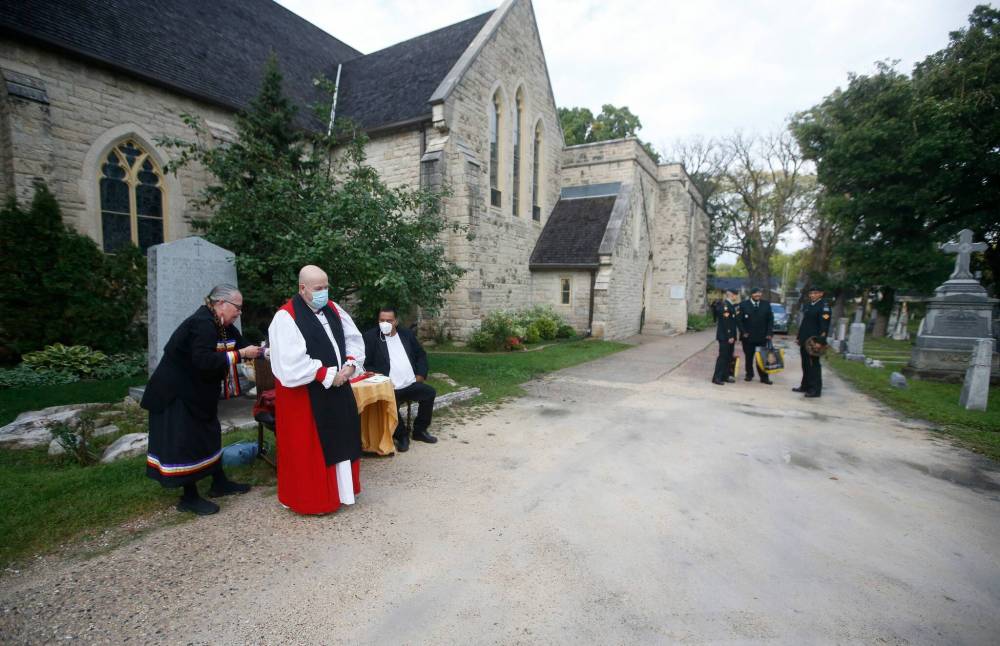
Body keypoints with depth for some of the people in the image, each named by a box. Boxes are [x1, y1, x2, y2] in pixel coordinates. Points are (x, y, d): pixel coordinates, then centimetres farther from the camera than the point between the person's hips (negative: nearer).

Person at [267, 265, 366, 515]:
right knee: (309, 448, 4)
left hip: (337, 390, 7)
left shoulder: (332, 309, 6)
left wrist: (349, 365, -7)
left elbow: (354, 338, 10)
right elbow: (292, 363, -22)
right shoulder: (286, 318, -16)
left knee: (340, 440, 16)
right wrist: (328, 375, -18)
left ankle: (341, 488, 33)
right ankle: (313, 498, 21)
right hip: (305, 396, -7)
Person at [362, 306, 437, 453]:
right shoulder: (370, 337, -1)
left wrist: (420, 375, 5)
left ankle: (419, 430, 5)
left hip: (411, 385, 5)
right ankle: (401, 436, -3)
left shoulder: (407, 334, 12)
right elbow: (365, 364, -4)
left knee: (430, 392, -15)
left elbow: (421, 355, 20)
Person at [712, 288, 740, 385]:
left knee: (729, 357, 13)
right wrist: (729, 336, -21)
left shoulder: (730, 305, 15)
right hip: (725, 337, -10)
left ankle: (725, 376, 21)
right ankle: (717, 378, -4)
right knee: (723, 356, -7)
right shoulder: (725, 305, -16)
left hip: (730, 336, 10)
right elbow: (725, 322, -21)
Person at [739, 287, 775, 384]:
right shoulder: (743, 305, 0)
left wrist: (769, 333, -5)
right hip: (748, 336, -1)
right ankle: (749, 375, 20)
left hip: (762, 336, 1)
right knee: (748, 357, 7)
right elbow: (740, 320, 0)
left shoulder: (766, 304, 5)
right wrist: (743, 332, -9)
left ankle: (764, 377, 6)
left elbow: (770, 320, 5)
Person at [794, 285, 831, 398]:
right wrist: (798, 337, 17)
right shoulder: (807, 305, 14)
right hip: (804, 340, 8)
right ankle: (805, 386, 23)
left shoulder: (824, 307, -10)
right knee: (805, 364, 14)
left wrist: (820, 341, -23)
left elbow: (824, 326, -17)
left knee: (814, 365, -2)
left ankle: (816, 389, 4)